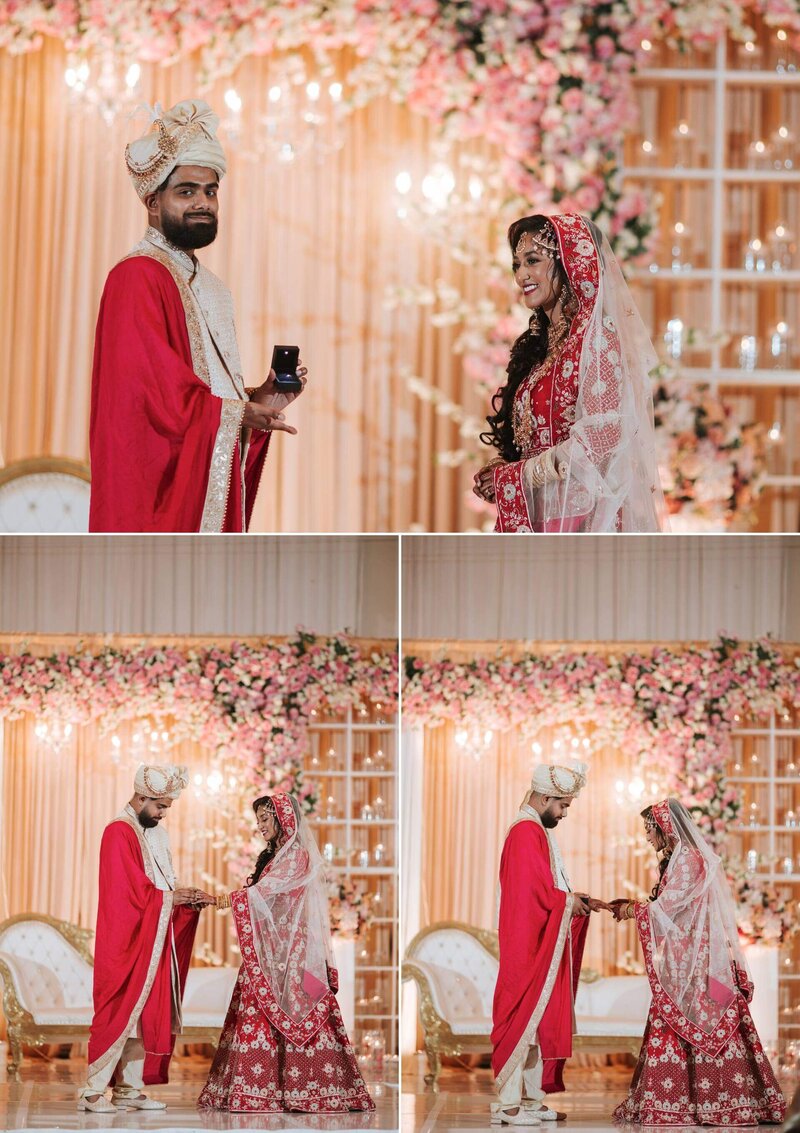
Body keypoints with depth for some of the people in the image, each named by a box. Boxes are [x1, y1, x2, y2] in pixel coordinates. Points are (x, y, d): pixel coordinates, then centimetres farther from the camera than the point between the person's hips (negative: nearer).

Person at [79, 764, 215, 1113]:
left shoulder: (156, 834, 14)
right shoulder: (120, 832, -13)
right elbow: (132, 892, -19)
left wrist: (188, 899, -1)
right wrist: (173, 897, -12)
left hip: (152, 941, 9)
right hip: (126, 941, -9)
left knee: (145, 1014, 7)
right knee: (120, 1012, -9)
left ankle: (128, 1090, 10)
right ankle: (93, 1093, -6)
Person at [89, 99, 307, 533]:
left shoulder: (211, 288, 18)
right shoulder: (136, 277, -11)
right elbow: (152, 390, -20)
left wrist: (258, 400, 3)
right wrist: (238, 414, -11)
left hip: (212, 490, 9)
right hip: (160, 491, -9)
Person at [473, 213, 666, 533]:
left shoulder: (595, 336, -8)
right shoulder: (539, 344, 16)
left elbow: (600, 439, -16)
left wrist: (511, 478, -11)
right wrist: (498, 472, -1)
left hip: (578, 517, -7)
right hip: (535, 517, 7)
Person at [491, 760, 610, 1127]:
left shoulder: (537, 831, 17)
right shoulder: (526, 833, -15)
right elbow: (538, 892, -20)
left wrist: (580, 901, 8)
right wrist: (572, 903, -7)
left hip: (543, 948, 10)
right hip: (528, 947, -10)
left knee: (539, 1022, 11)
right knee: (523, 1018, -8)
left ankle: (530, 1098, 14)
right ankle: (507, 1103, -6)